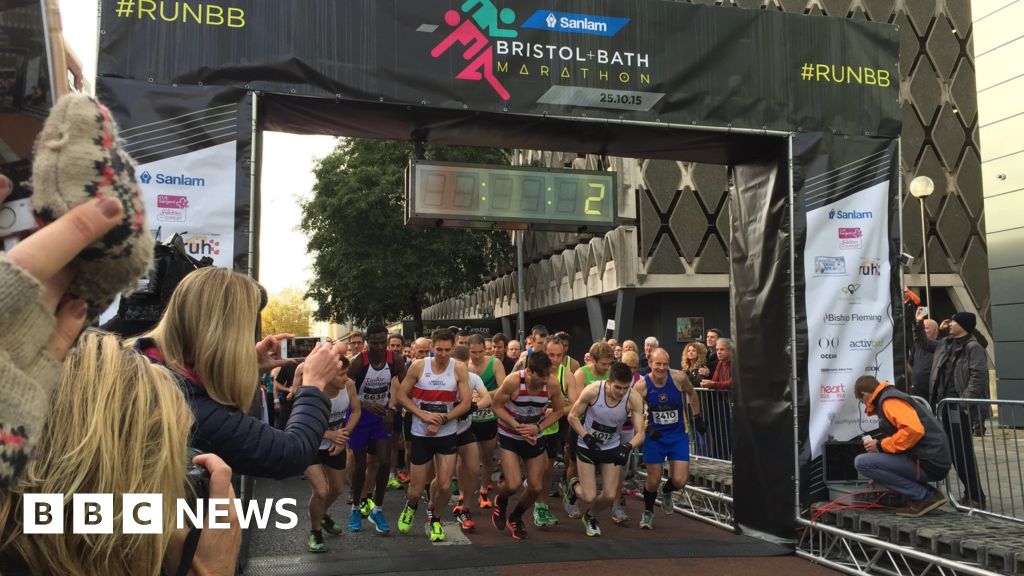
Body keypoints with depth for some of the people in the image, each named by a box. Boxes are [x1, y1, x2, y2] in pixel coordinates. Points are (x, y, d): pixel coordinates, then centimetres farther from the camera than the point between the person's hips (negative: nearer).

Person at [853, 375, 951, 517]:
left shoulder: (890, 401, -9)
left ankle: (924, 496, -9)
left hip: (929, 464, -10)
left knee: (862, 462, -15)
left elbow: (914, 430, -27)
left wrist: (880, 446, -13)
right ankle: (929, 494, 10)